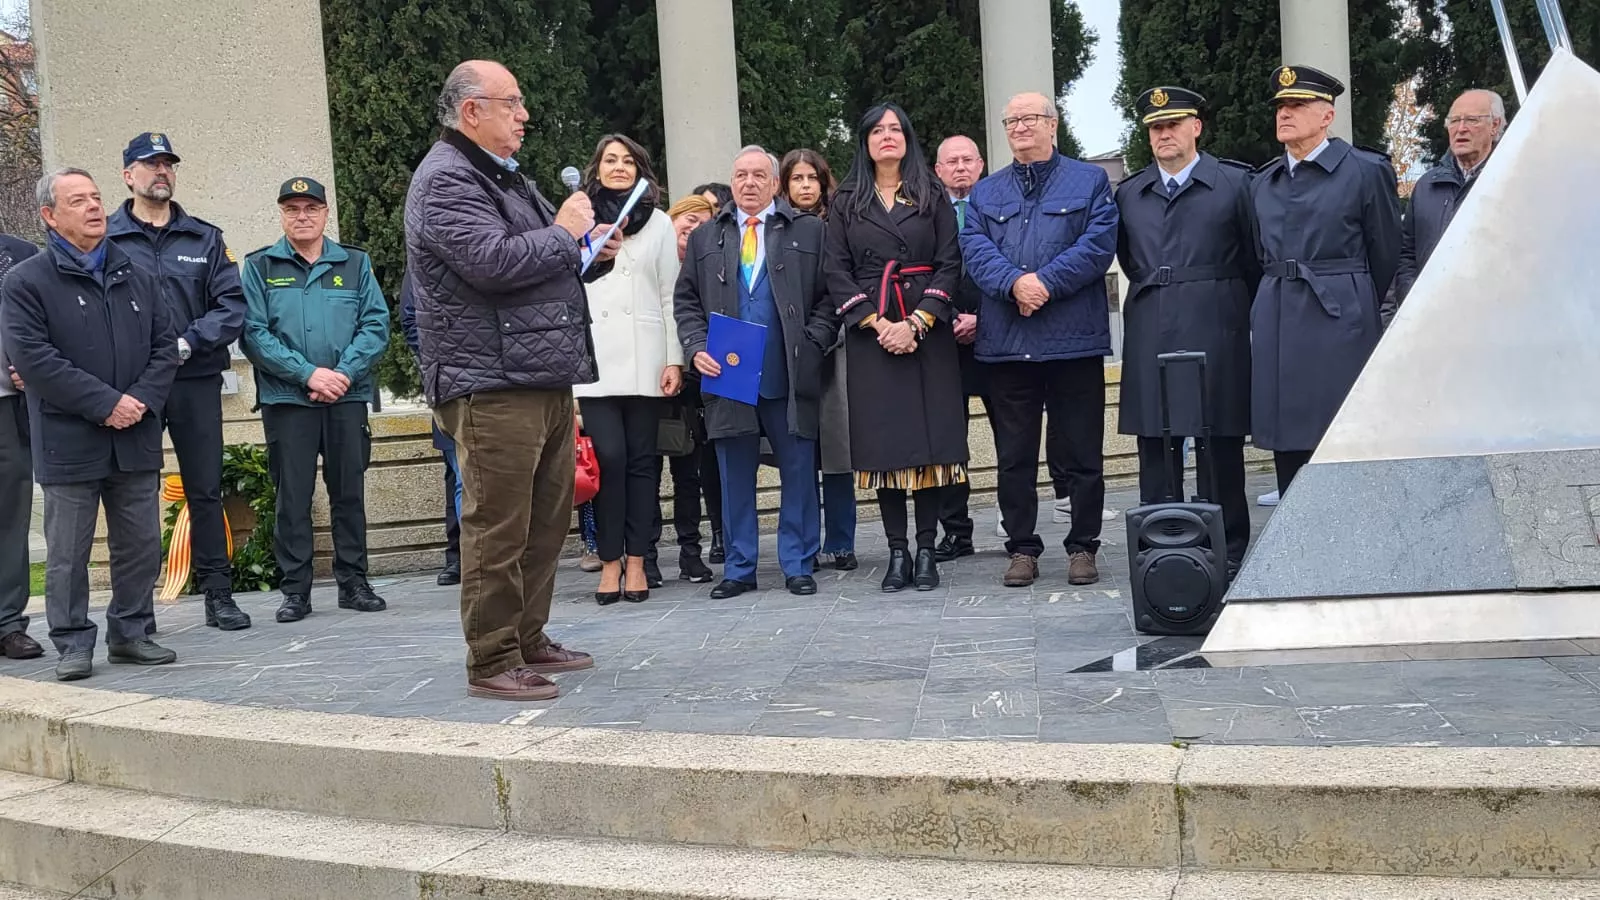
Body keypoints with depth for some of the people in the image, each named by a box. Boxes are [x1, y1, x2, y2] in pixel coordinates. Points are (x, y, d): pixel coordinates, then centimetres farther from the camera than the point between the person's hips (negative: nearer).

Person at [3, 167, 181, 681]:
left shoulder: (136, 277, 13)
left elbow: (165, 345, 10)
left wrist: (142, 398, -8)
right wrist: (105, 403, -16)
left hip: (136, 441, 4)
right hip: (69, 444, -4)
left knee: (141, 545, 9)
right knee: (68, 553, 2)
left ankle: (131, 633, 22)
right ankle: (73, 644, 13)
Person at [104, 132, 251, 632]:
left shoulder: (206, 238, 10)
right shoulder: (105, 238, 3)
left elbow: (232, 306, 2)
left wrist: (187, 342, -11)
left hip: (197, 382, 2)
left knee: (206, 490, 5)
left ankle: (218, 594, 13)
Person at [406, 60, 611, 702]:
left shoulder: (505, 177, 23)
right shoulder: (446, 180, -10)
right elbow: (492, 261, -23)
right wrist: (564, 233, -10)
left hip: (543, 378, 10)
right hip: (492, 384, -10)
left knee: (546, 521, 15)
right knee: (497, 529, -7)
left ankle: (528, 638, 26)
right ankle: (492, 662, 0)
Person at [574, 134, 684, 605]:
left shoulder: (659, 223, 10)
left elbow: (670, 296, 7)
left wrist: (674, 359, 1)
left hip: (645, 359, 1)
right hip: (595, 359, -1)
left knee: (642, 459, 3)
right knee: (609, 457, -8)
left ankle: (636, 561, 8)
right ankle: (610, 562, 0)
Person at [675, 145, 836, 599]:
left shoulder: (809, 232, 6)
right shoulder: (704, 238, 13)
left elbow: (828, 298, 4)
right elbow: (686, 303, 13)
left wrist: (810, 346, -8)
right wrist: (697, 348, -1)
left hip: (789, 376, -2)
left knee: (798, 473, 3)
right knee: (735, 477, 7)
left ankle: (798, 566, 13)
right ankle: (739, 569, 16)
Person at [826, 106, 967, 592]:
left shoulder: (931, 196, 8)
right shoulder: (847, 202, 10)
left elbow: (950, 264, 0)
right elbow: (837, 272, 2)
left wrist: (916, 324, -12)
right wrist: (877, 323, -10)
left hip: (927, 331, 0)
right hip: (870, 335, 1)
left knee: (931, 438, -3)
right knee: (883, 442, -1)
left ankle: (926, 550, 2)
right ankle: (897, 552, 4)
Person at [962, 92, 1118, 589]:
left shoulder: (1090, 181, 8)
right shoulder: (985, 193, 16)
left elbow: (1098, 243, -6)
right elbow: (976, 249, 1)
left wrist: (1046, 282, -15)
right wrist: (1014, 283, -17)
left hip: (1074, 337, -2)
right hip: (1005, 340, 2)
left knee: (1083, 452, 3)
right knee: (1014, 455, 6)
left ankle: (1083, 547, 14)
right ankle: (1022, 548, 15)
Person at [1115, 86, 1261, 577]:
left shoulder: (1234, 183, 3)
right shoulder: (1129, 192, 13)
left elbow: (1256, 260, 6)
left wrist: (1243, 314, 9)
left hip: (1216, 334, -3)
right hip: (1150, 338, 3)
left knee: (1221, 448, 1)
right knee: (1155, 447, 4)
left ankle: (1228, 552, 10)